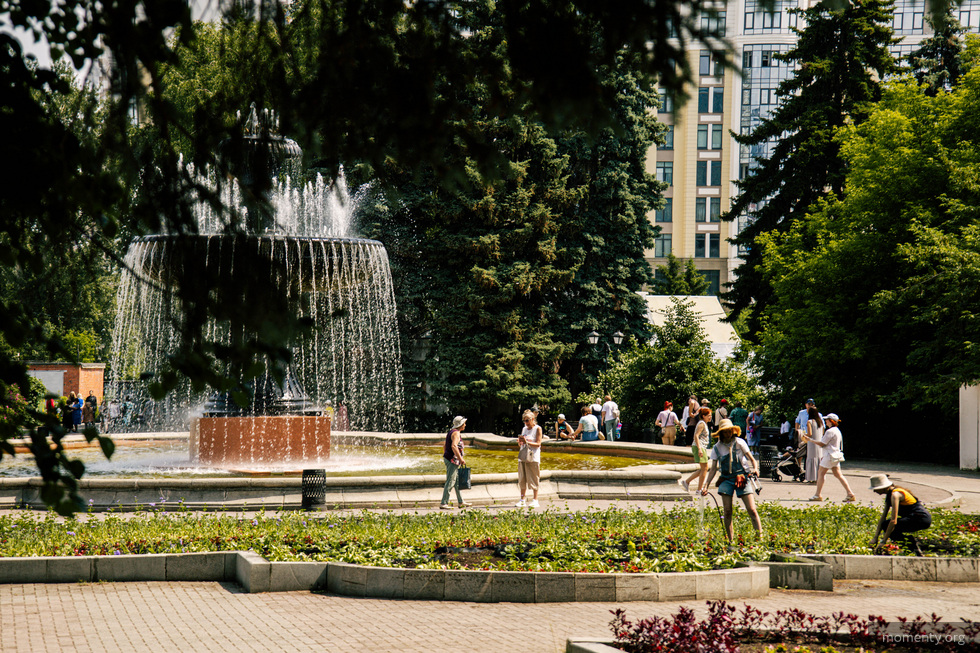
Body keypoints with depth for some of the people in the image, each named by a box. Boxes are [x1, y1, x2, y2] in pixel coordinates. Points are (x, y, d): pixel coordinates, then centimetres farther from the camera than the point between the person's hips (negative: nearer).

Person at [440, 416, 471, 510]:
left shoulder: (451, 432, 17)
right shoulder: (456, 433, -14)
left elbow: (444, 446, 24)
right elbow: (454, 446, -29)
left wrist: (445, 456, 28)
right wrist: (460, 458, -26)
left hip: (448, 459, 11)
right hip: (452, 460, -11)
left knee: (457, 481, 16)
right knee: (450, 482, -8)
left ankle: (460, 502, 22)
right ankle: (443, 503, -8)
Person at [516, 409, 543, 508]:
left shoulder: (537, 428, -1)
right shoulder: (524, 429, 15)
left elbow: (538, 444, -8)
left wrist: (527, 442, -21)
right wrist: (520, 442, -3)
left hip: (533, 458, -6)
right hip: (523, 456, 6)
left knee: (533, 479, -5)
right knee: (522, 479, 4)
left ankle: (535, 500, 0)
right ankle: (522, 500, 9)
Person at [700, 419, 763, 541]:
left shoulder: (739, 443, -1)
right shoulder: (717, 448, 4)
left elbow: (751, 459, 2)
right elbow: (713, 469, 8)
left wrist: (755, 468, -19)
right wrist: (705, 485, 1)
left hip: (742, 478, -2)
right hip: (726, 480, 2)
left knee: (752, 510, -9)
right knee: (727, 512, -4)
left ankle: (760, 537, -7)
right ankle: (730, 540, 5)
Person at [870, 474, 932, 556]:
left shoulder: (895, 494, -17)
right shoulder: (889, 494, 12)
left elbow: (893, 521, -22)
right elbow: (883, 517, 14)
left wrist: (883, 541, -20)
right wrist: (875, 538, 8)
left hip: (921, 519, -10)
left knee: (886, 525, -14)